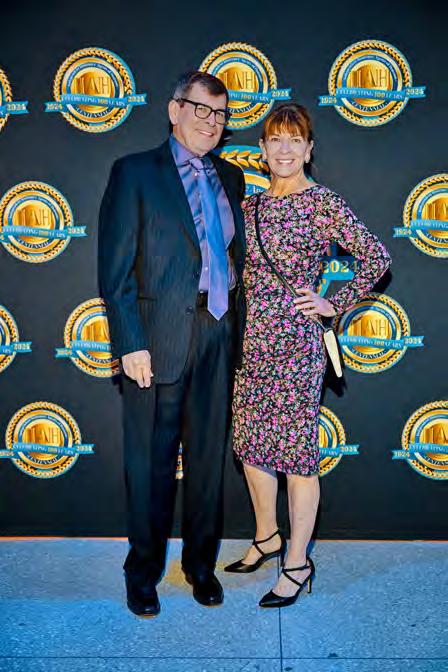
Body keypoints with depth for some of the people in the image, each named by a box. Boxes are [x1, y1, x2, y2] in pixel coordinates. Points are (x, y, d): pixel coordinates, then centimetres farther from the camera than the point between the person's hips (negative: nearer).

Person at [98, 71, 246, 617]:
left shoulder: (230, 177, 15)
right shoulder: (135, 172, 0)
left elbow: (236, 256, 15)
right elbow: (115, 269, -6)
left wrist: (236, 328, 7)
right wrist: (130, 344, -13)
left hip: (220, 335, 5)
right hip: (160, 338, -4)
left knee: (208, 456, 13)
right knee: (151, 462, 6)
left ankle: (201, 563, 32)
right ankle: (144, 571, 26)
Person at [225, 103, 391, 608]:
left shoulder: (323, 204, -6)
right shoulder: (252, 205, 12)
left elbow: (376, 257, -7)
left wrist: (335, 304, -8)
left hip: (294, 342, -6)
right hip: (249, 340, 7)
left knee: (296, 450, 1)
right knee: (250, 443, 14)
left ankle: (297, 563, 17)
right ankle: (266, 536, 36)